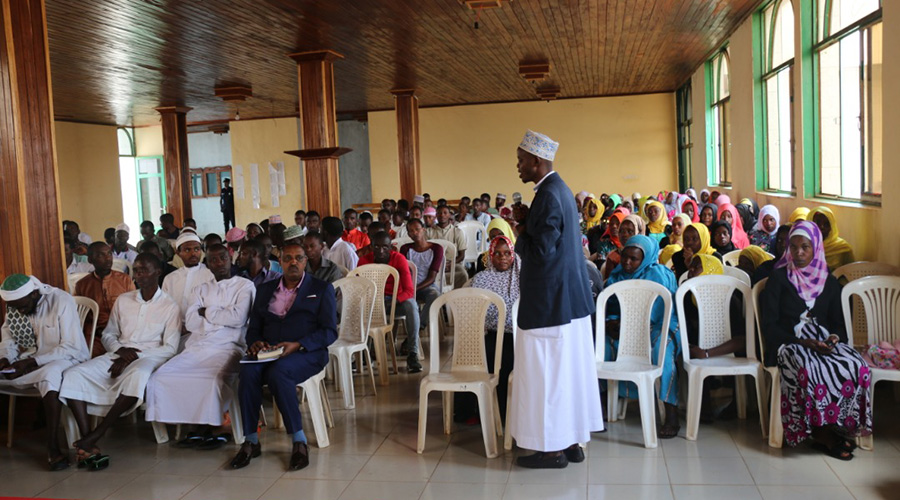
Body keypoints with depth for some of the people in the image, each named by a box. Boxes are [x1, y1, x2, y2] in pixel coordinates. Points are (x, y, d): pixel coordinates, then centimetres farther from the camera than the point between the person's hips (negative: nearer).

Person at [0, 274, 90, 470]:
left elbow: (71, 348, -20)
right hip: (30, 360, 7)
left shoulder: (62, 301, -18)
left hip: (66, 358, -7)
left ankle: (53, 447, -38)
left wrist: (33, 362, -26)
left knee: (50, 373, -39)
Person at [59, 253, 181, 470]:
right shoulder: (123, 300, 17)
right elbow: (108, 334, 21)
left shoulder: (170, 307, 3)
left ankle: (96, 436, -32)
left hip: (147, 357, -5)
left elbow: (170, 348, -3)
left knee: (138, 375, -41)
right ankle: (88, 445, -30)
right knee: (72, 375, -20)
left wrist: (134, 357, -12)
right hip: (117, 356, 5)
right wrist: (119, 349, -2)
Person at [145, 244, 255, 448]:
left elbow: (238, 318, -8)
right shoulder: (201, 289, 22)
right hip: (196, 347, 5)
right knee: (161, 377, -17)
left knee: (214, 378, -36)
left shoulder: (245, 286, 8)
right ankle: (198, 427, -9)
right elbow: (190, 323, 8)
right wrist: (222, 314, -1)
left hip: (227, 348, -5)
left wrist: (207, 312, 3)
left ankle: (211, 429, -13)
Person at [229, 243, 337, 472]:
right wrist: (256, 342, -5)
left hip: (306, 353, -3)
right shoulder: (265, 290, 21)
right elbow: (254, 327, 20)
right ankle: (250, 441, -20)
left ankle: (299, 441, -26)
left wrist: (297, 345, -15)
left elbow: (329, 332, 0)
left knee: (278, 372, -35)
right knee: (248, 371, -30)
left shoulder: (322, 289, 9)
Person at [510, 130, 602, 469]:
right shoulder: (559, 189, 12)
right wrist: (528, 223, 7)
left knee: (545, 373, 0)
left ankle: (551, 448, 10)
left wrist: (520, 233, -9)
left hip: (549, 302, -10)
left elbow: (541, 251, -24)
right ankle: (571, 441, 25)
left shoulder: (548, 196, -20)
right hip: (571, 299, 10)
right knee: (569, 370, 15)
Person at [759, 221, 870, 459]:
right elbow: (769, 325, -3)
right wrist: (803, 342, -15)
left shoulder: (829, 282, 16)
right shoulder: (778, 278, 3)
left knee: (857, 367, -28)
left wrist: (835, 337, -8)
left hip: (823, 342, 4)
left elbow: (838, 322, 18)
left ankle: (842, 426, -13)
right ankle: (822, 432, -19)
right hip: (789, 343, -4)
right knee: (810, 369, -38)